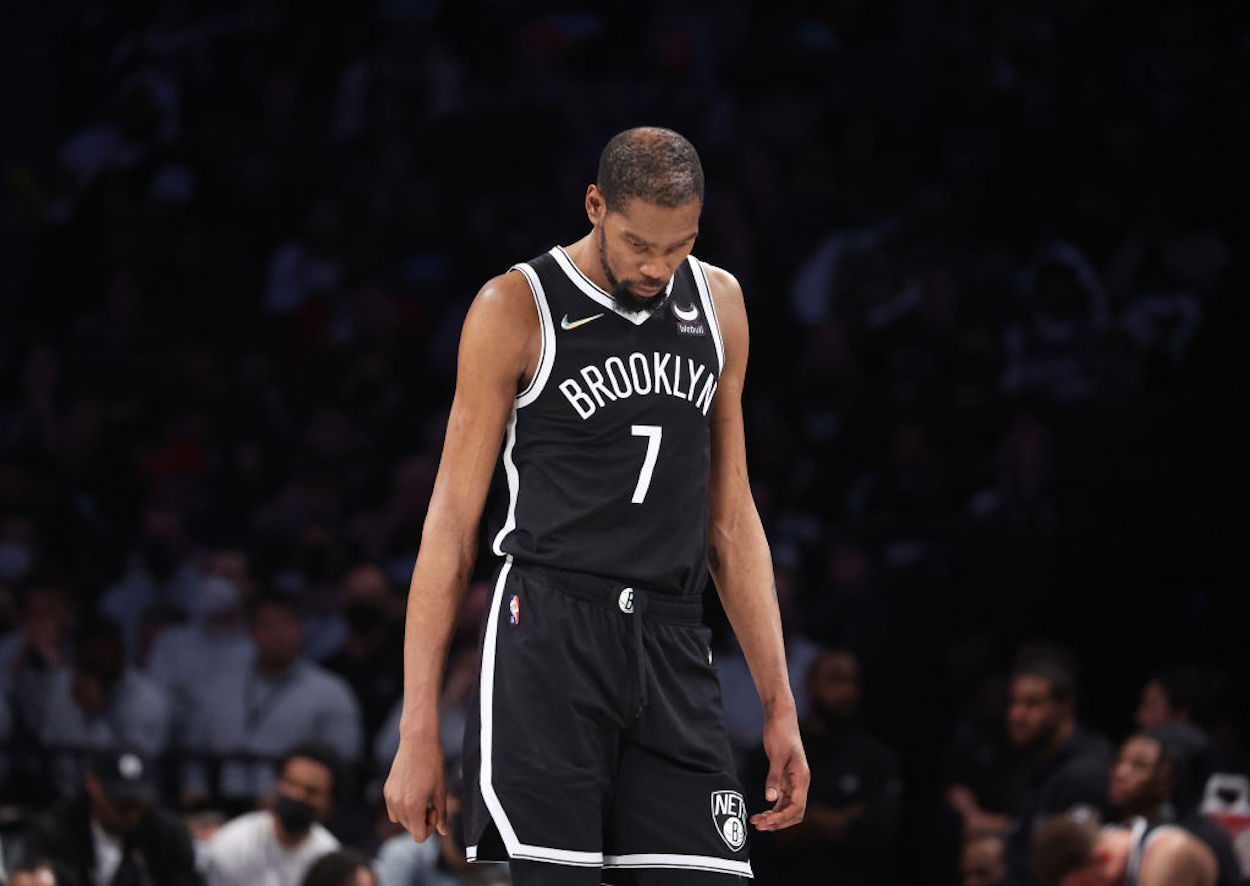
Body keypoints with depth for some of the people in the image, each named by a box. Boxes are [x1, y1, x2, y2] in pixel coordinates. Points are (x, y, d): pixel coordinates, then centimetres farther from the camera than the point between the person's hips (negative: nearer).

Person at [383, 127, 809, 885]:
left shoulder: (719, 304, 13)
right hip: (550, 635, -4)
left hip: (672, 651, 5)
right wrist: (419, 730, -6)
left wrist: (781, 706, 13)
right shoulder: (516, 309, -1)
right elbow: (453, 522, -1)